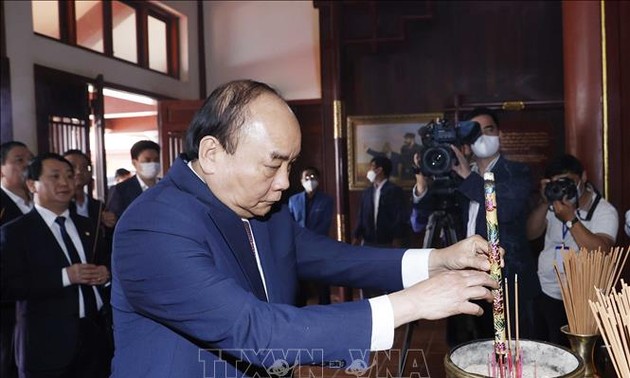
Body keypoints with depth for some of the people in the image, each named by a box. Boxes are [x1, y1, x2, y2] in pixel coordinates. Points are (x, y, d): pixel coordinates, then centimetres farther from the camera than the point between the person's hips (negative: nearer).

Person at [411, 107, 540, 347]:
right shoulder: (458, 174, 10)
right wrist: (422, 182, -15)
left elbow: (508, 209, -19)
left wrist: (469, 177, -23)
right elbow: (429, 209, 4)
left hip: (509, 280, -4)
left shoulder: (517, 172, -1)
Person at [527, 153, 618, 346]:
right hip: (542, 292, 5)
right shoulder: (555, 204, 5)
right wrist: (544, 203, -14)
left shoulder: (605, 211, -10)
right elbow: (531, 234, -3)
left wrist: (570, 219, -27)